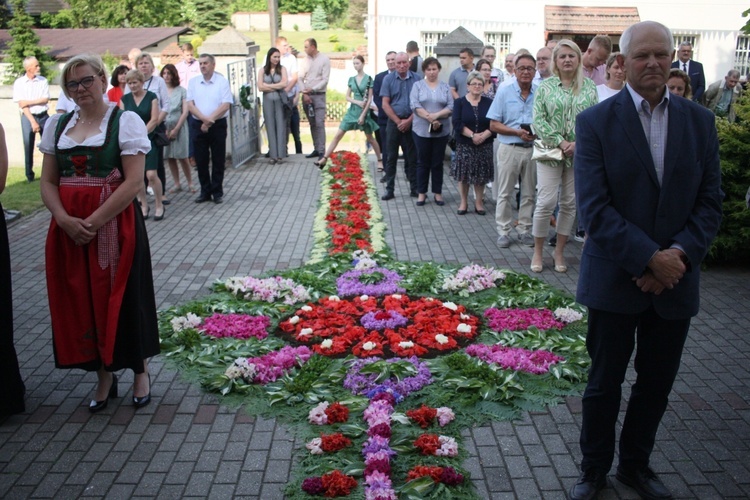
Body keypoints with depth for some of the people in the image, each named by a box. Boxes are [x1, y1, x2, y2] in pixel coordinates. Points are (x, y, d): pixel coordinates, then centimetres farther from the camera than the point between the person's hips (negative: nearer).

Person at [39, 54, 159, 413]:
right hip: (68, 230, 5)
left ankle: (141, 373, 23)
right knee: (80, 301, 8)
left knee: (121, 298, 3)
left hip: (114, 227, -4)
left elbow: (134, 183, -12)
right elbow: (48, 183, 8)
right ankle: (104, 376, 25)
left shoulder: (125, 121, -4)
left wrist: (93, 222, -18)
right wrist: (66, 220, -10)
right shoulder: (57, 125, 11)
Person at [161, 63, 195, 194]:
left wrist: (176, 129, -7)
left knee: (182, 157, -3)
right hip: (164, 127, 2)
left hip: (179, 126, -2)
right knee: (170, 158, 5)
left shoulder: (181, 90, 0)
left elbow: (185, 112, -2)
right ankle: (177, 184, 14)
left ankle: (190, 183, 9)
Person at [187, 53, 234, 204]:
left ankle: (217, 192, 11)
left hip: (218, 124, -3)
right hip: (198, 125, 3)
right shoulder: (193, 82, 6)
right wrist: (204, 119, -16)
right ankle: (205, 191, 16)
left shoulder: (222, 81, -2)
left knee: (218, 160, 2)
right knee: (201, 160, 6)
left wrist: (210, 120, -15)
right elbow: (190, 104, -1)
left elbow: (226, 105, -10)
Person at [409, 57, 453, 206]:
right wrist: (430, 119, -18)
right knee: (423, 162, 6)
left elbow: (451, 107, -2)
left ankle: (437, 193, 16)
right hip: (422, 130, -1)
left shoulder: (445, 87, 7)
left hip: (441, 131, 1)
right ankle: (421, 193, 14)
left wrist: (436, 115, -17)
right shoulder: (418, 85, 4)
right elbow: (415, 105, -8)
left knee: (437, 163, 7)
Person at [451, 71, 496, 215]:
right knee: (463, 173, 3)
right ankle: (463, 202, 17)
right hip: (464, 145, -1)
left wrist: (484, 135, -20)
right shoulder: (459, 103, 1)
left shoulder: (489, 103, 4)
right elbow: (457, 123, -10)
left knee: (481, 175, 5)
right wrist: (472, 135, -21)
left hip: (484, 145, 1)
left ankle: (479, 202, 18)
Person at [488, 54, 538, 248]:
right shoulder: (504, 93, 0)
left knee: (529, 193, 9)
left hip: (532, 149, 2)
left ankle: (524, 230, 19)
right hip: (509, 149, -2)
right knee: (505, 193, 2)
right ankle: (503, 231, 9)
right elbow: (494, 125, -3)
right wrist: (517, 132, -14)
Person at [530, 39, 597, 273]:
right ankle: (538, 252, 8)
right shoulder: (546, 86, 1)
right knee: (546, 202, -6)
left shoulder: (589, 86, 6)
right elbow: (538, 120, -5)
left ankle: (559, 252, 20)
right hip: (550, 151, -2)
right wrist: (560, 142, -14)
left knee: (569, 203, 7)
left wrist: (579, 143, -12)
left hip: (579, 153, 2)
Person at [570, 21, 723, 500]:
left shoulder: (699, 121, 4)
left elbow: (710, 202, 2)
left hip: (676, 278, 3)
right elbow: (595, 208, -14)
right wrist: (649, 259, -20)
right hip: (615, 278, -3)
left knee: (657, 384, 15)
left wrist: (679, 255, -14)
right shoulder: (595, 122, -7)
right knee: (605, 384, 10)